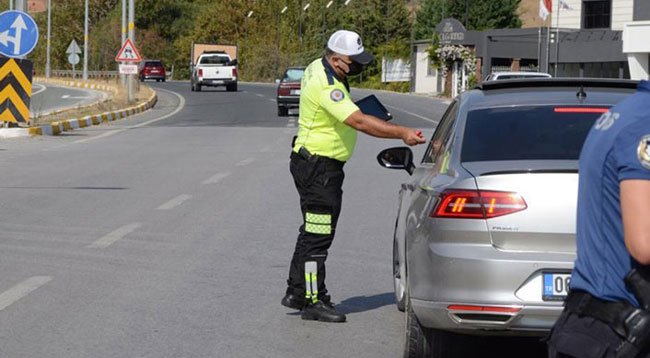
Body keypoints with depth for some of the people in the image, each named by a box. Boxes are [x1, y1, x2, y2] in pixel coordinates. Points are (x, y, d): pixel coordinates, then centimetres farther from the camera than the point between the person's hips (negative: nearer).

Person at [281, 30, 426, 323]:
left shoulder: (317, 68, 7)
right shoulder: (325, 86, -24)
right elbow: (358, 122, -32)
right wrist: (402, 133, -34)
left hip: (320, 166, 11)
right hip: (318, 167, -11)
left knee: (312, 231, 17)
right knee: (318, 234, -6)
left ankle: (296, 292, 25)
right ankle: (314, 301, -2)